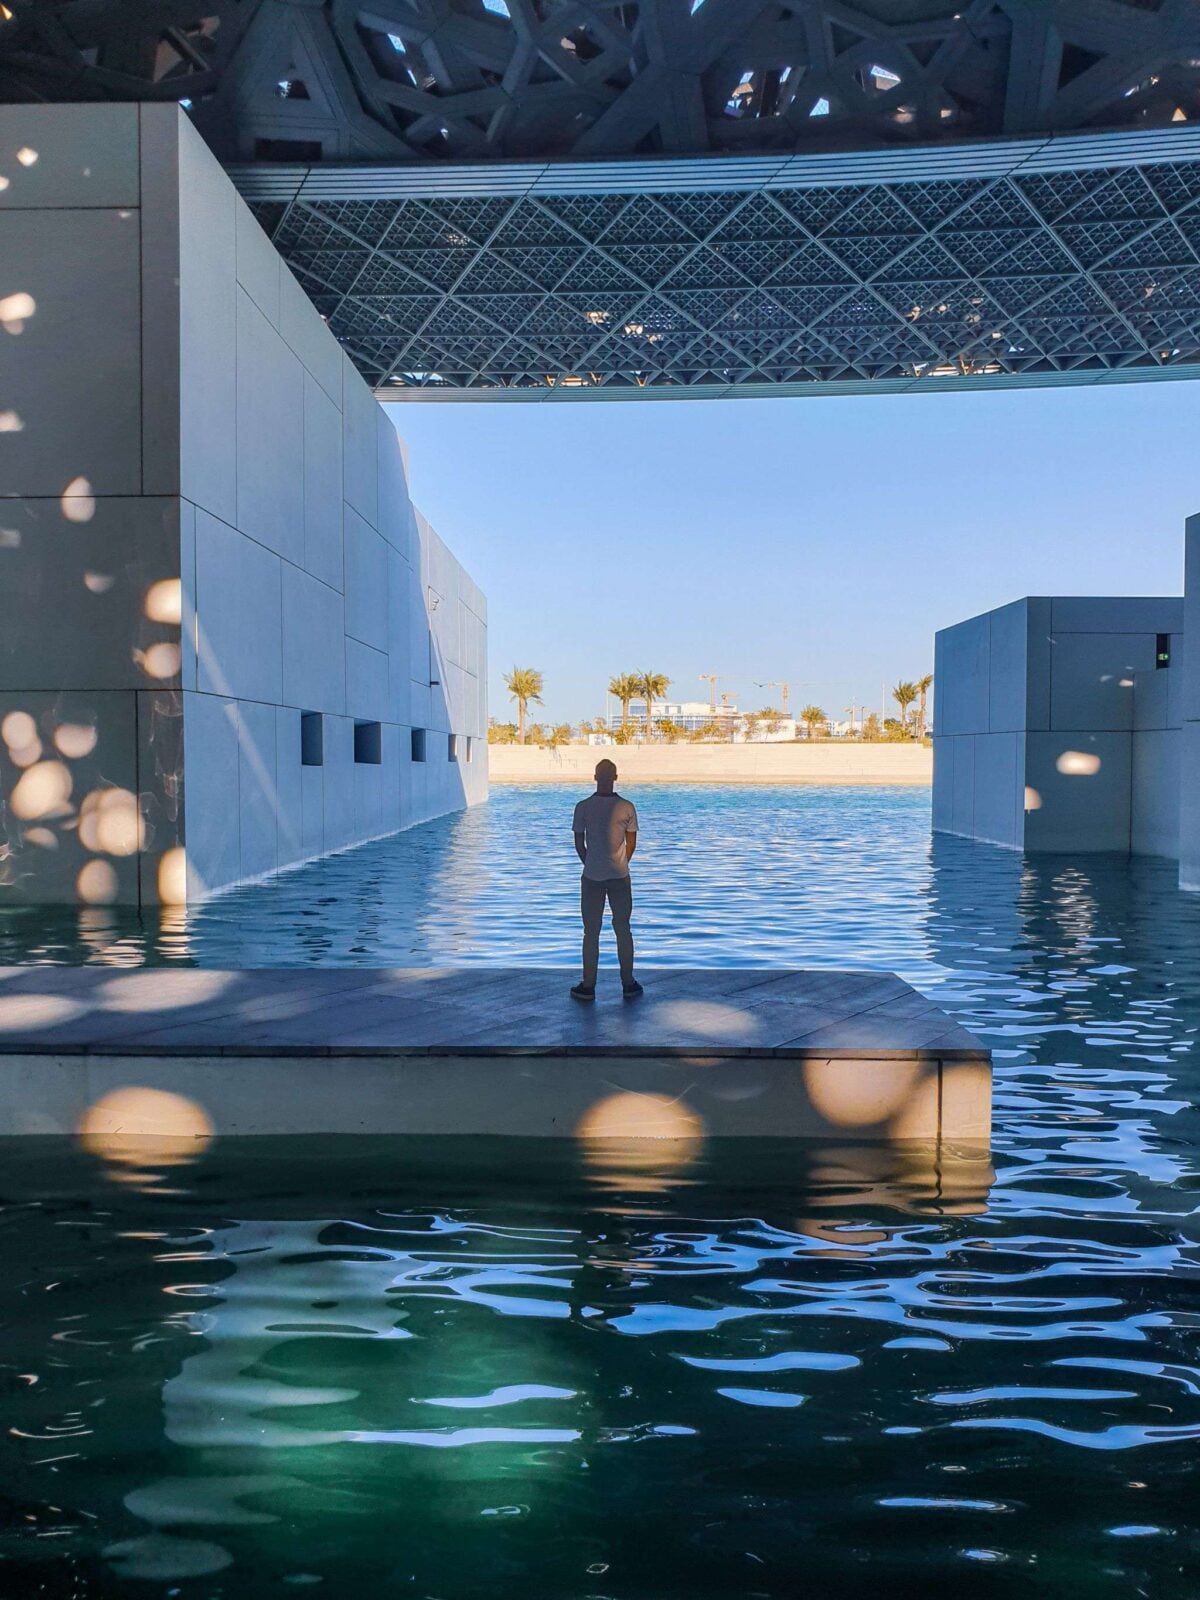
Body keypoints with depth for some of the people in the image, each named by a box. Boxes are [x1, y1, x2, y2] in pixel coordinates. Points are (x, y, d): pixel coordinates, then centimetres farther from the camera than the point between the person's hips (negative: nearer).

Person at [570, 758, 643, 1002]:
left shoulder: (583, 807, -8)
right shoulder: (626, 807, -5)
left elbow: (579, 843, -2)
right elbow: (632, 843, 2)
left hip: (592, 878, -1)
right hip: (620, 877, 1)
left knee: (591, 932, 7)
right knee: (623, 930, 11)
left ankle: (588, 987, 11)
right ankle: (628, 985, 16)